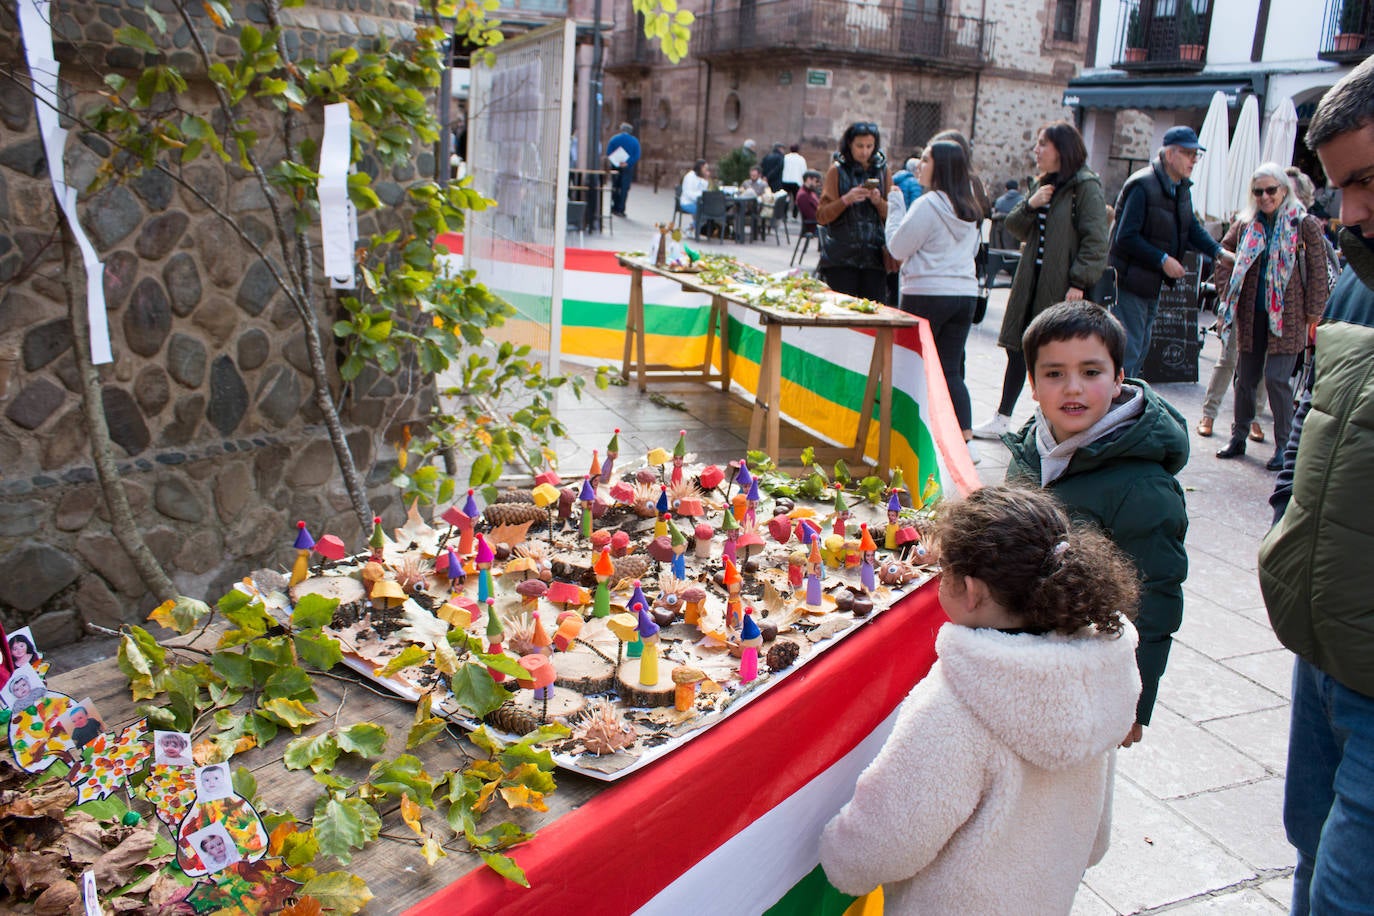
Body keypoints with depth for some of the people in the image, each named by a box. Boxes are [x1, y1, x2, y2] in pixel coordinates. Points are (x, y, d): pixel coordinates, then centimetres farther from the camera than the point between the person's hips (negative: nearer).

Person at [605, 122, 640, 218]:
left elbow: (608, 153, -6)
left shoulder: (613, 139, 2)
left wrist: (615, 162, -11)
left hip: (615, 167, 1)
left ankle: (614, 209, 12)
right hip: (628, 168, -1)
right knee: (624, 188, 3)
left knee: (615, 187, 13)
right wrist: (627, 163, -16)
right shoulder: (635, 141, 0)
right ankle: (620, 210, -1)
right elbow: (637, 156, -9)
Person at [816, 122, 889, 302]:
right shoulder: (837, 170, 3)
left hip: (874, 255, 2)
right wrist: (846, 200, -16)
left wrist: (879, 202, -8)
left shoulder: (882, 170, 11)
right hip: (841, 257, -2)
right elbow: (822, 216, -2)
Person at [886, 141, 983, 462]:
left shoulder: (927, 204, -12)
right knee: (951, 370, 8)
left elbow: (898, 247, -8)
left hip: (928, 294, -7)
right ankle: (966, 440, 2)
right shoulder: (969, 208, 11)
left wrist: (895, 206, 2)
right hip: (966, 293, 7)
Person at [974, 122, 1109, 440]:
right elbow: (1016, 228, 13)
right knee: (1017, 349, 11)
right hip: (1031, 282, 8)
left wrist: (1079, 282, -21)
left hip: (1063, 286, -7)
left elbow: (1095, 240, -15)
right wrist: (1030, 205, -6)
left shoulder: (1085, 186, -9)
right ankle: (1001, 420, 19)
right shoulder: (1044, 185, 15)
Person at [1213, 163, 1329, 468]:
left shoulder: (1304, 225, -3)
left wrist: (1313, 314, -4)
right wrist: (1226, 293, 5)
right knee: (1245, 377, 9)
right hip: (1250, 315, 4)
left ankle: (1284, 446, 4)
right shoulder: (1245, 223, 6)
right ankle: (1238, 437, 22)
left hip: (1287, 315, -3)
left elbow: (1318, 272, -2)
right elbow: (1223, 257, 15)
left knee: (1277, 379, -7)